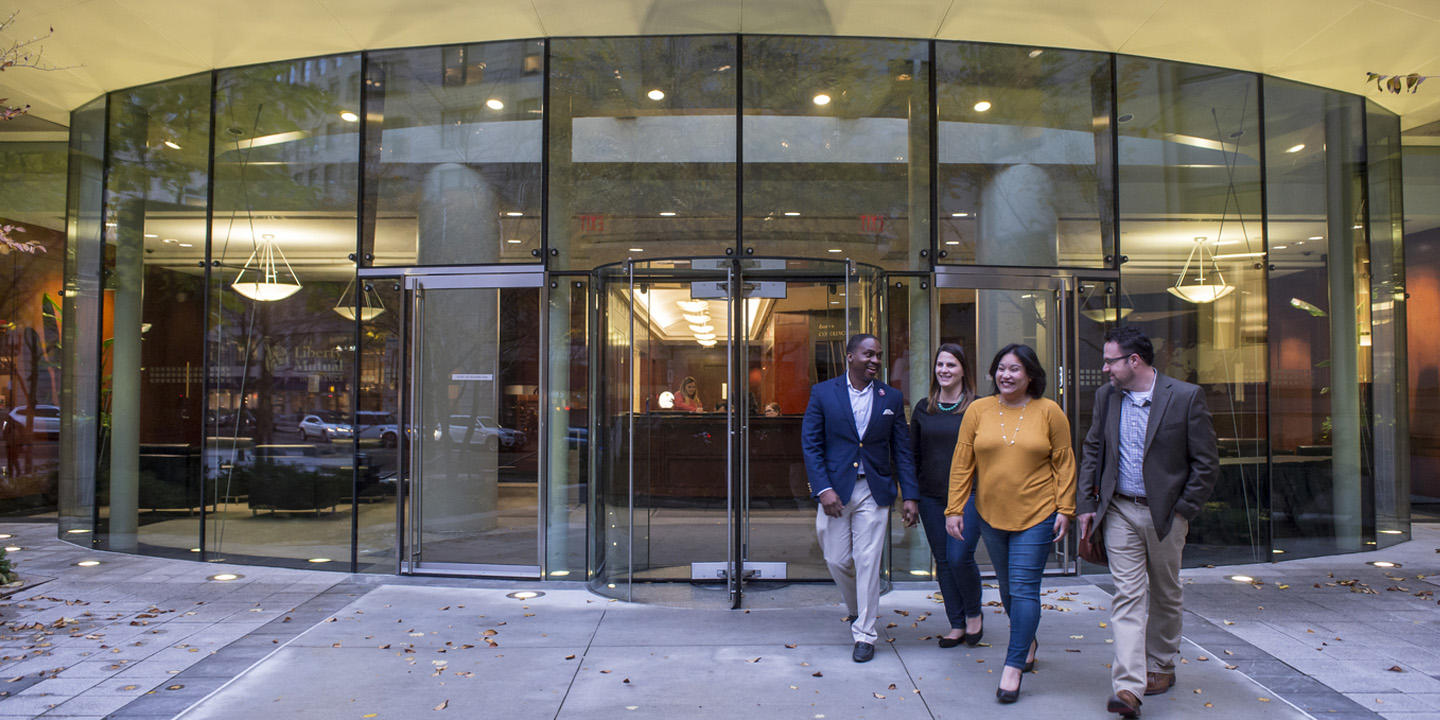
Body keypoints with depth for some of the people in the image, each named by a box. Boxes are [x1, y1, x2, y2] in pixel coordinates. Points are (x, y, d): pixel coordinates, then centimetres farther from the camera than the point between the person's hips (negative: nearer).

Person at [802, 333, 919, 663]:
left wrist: (910, 496, 0)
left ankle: (864, 633, 12)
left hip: (874, 491, 0)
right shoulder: (822, 393, 0)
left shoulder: (892, 398, 5)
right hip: (835, 489, 0)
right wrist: (823, 489, -13)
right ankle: (856, 608, 36)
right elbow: (810, 444, -3)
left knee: (868, 562, -1)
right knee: (837, 560, 7)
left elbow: (902, 450, 7)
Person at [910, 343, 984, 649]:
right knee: (943, 561, 8)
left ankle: (974, 614, 15)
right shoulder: (923, 408, 8)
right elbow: (913, 455, 12)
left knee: (960, 557, -13)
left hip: (968, 494, -4)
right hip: (931, 496, 4)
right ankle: (957, 624, 21)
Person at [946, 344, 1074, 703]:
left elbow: (1064, 463, 1)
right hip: (991, 515, 3)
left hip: (1036, 515, -3)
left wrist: (1064, 509, -4)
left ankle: (1013, 667, 0)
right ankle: (1028, 641, 39)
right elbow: (962, 464, 2)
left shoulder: (1049, 411, -3)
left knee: (1024, 589, -6)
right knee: (1008, 588, 16)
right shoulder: (978, 411, 1)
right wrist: (954, 509, -1)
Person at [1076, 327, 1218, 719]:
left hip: (1166, 514, -2)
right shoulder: (1106, 396, 3)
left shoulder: (1186, 397, -9)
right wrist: (1087, 505, 6)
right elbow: (1092, 452, 11)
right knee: (1127, 595, -4)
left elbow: (1206, 462, -6)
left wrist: (1183, 511, -9)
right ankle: (1128, 686, -8)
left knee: (1165, 595, 14)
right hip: (1119, 512, 2)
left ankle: (1161, 667, 34)